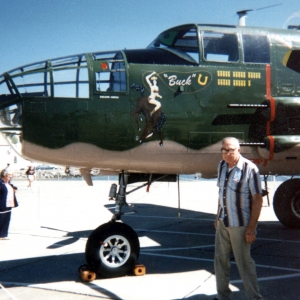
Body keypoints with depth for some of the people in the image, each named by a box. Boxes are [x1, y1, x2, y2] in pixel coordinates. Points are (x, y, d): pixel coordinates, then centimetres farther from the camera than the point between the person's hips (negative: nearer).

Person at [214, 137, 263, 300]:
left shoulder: (249, 169, -17)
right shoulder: (221, 166, 3)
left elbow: (258, 199, -15)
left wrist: (251, 228, -16)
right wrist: (218, 216, 14)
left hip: (240, 224, -6)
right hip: (222, 222, 6)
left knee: (244, 262, 5)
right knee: (220, 259, 13)